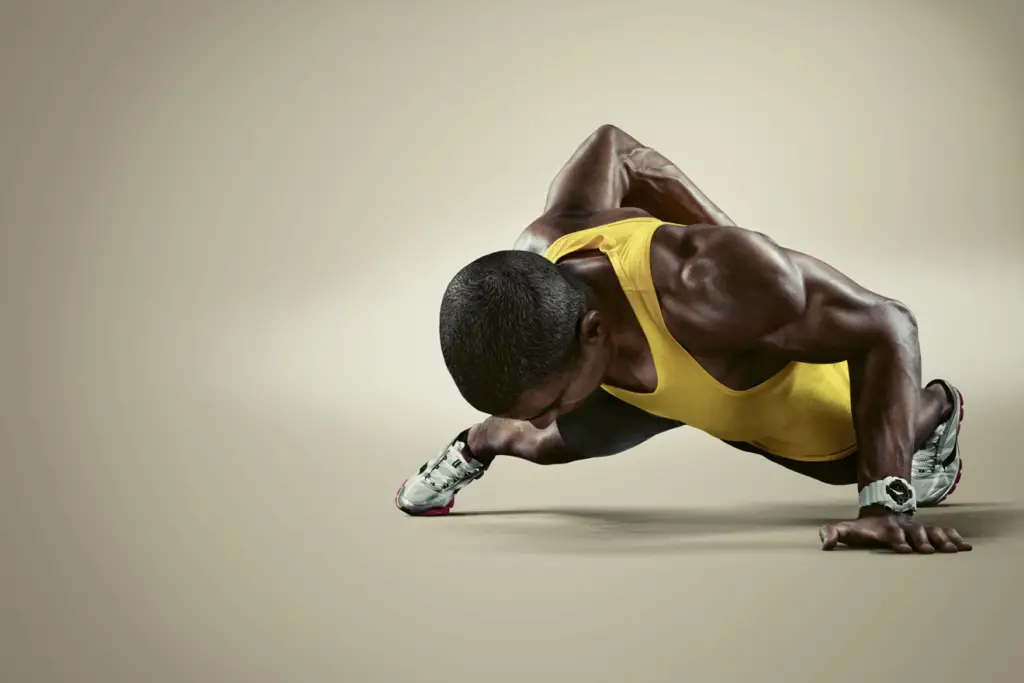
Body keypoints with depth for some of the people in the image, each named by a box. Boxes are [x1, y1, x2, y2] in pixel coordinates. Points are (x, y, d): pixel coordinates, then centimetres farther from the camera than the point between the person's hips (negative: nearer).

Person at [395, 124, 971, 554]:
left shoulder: (721, 285, -52)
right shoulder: (539, 258, -33)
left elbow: (886, 325, -39)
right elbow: (610, 146, -13)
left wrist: (887, 504, -47)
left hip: (798, 378, -3)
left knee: (860, 462, 28)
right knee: (547, 445, 17)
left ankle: (937, 409, 60)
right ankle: (474, 447, 51)